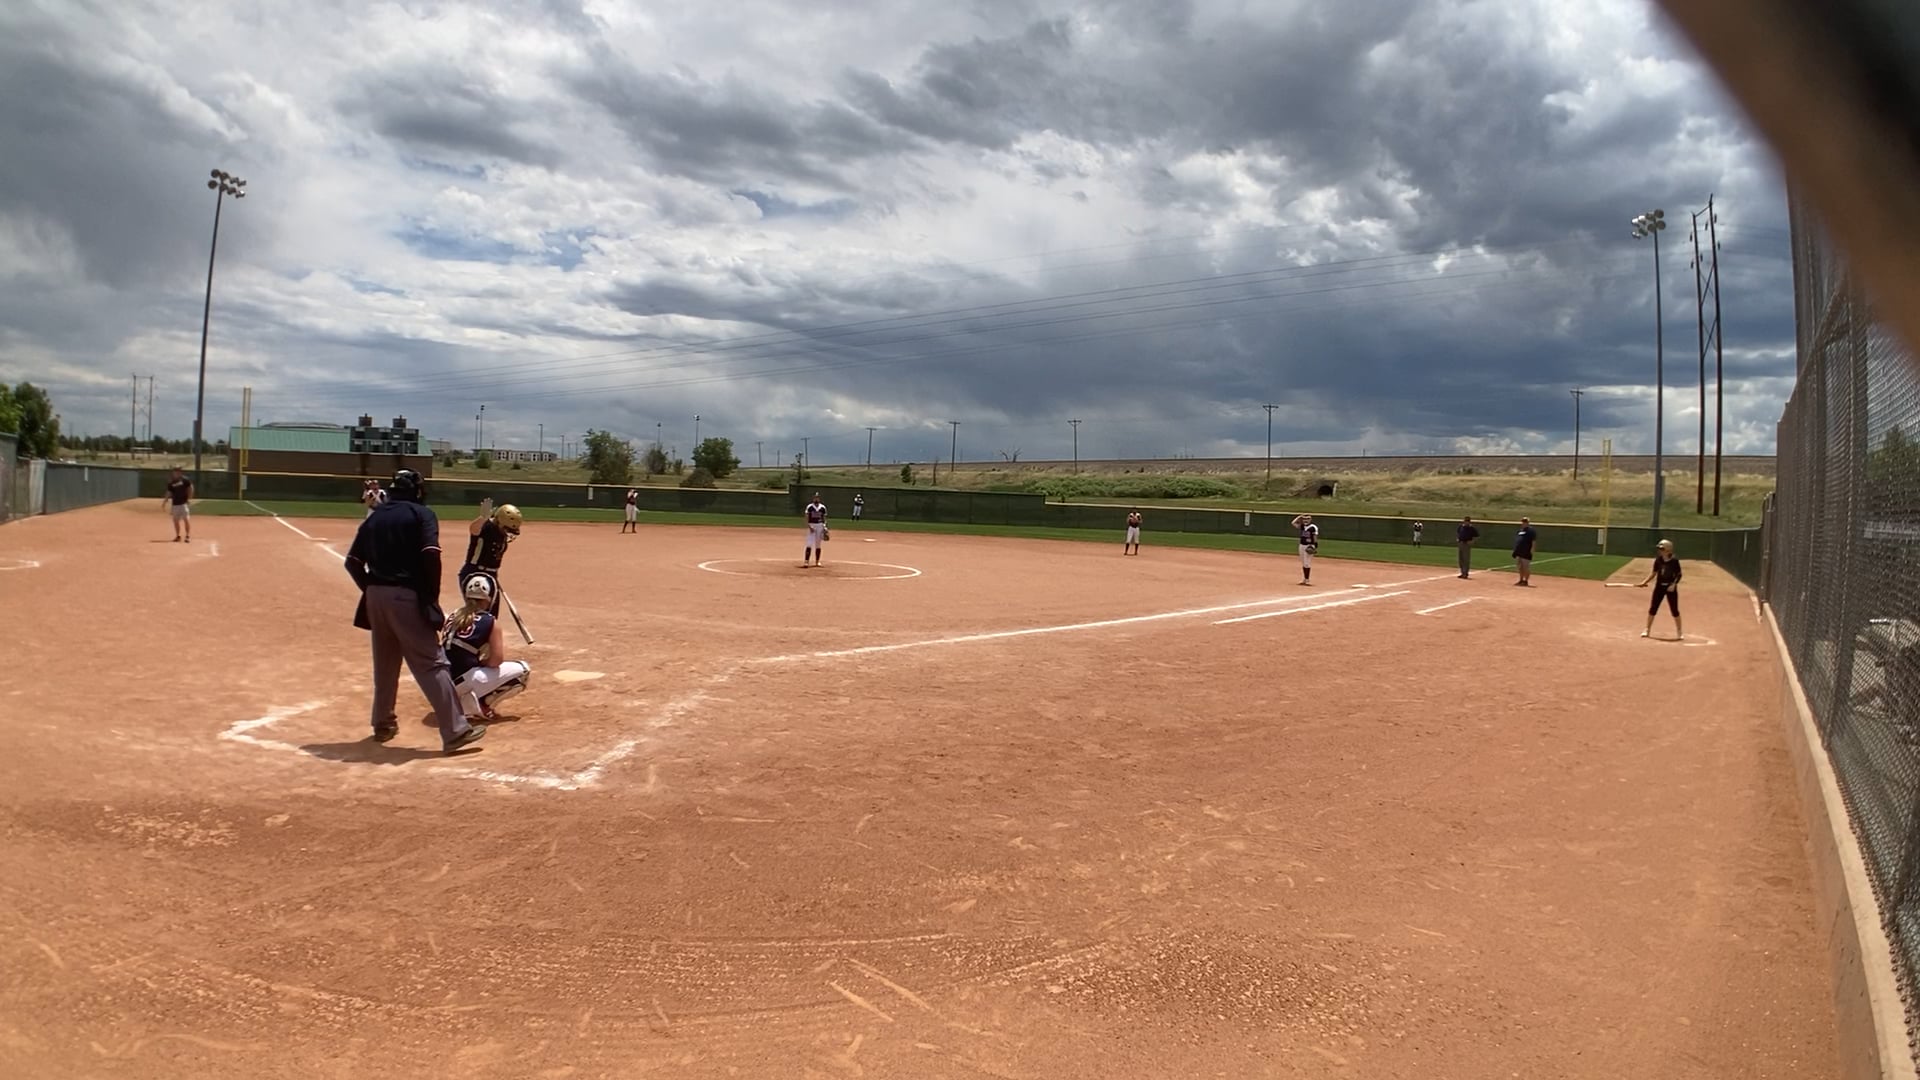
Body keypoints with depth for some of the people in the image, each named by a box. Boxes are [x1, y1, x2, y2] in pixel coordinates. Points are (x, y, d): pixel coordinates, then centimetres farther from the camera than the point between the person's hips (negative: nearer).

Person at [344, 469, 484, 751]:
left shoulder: (374, 517, 16)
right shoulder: (421, 514, -1)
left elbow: (353, 562, 11)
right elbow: (430, 554, -16)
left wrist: (370, 590, 15)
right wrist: (432, 597, -9)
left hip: (376, 596, 6)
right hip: (406, 596, -6)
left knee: (384, 663, 20)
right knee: (431, 663, -7)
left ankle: (383, 723, 30)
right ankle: (455, 731, -10)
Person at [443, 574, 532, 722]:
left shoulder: (453, 618, 13)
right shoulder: (490, 622, -3)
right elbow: (497, 660, -6)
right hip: (463, 681, -7)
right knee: (524, 670, 6)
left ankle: (459, 701, 15)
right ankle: (480, 704, -4)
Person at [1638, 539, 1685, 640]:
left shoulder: (1674, 560, -13)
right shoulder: (1658, 559, -1)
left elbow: (1679, 575, -8)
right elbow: (1653, 573, 7)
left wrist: (1673, 584, -21)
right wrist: (1645, 582, -2)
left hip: (1670, 587, -4)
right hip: (1659, 586, 4)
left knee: (1674, 610, 1)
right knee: (1653, 608, 4)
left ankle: (1680, 632, 14)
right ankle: (1647, 630, 13)